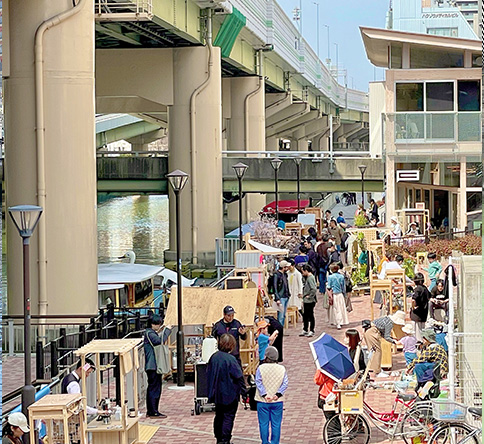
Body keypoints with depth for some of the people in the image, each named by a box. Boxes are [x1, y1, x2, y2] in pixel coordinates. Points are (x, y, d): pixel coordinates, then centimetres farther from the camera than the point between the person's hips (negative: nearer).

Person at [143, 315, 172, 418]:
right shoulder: (149, 333, -13)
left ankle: (150, 411, 16)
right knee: (154, 388, -9)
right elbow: (160, 341, -24)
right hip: (152, 366, -11)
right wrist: (167, 331, -18)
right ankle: (154, 411, -7)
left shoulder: (153, 333, 18)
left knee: (152, 388, 12)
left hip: (156, 366, 11)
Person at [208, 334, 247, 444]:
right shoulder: (230, 359, -19)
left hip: (217, 394, 6)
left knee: (219, 416, 17)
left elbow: (208, 373, 10)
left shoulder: (214, 357, -1)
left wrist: (212, 390, 21)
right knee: (228, 417, 1)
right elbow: (239, 376, -16)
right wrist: (243, 391, -4)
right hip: (230, 394, -6)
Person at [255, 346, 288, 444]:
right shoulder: (282, 369, 0)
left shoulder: (261, 368, -6)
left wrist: (264, 395, -12)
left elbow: (259, 383, -11)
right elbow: (285, 384, -4)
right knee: (276, 424, 7)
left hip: (263, 402, -2)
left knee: (263, 423, 6)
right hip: (277, 402, 2)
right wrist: (278, 394, -8)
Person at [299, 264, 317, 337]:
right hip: (306, 301, 10)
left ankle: (311, 331, 6)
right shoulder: (308, 277, 12)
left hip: (310, 301, -10)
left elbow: (314, 289, -27)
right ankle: (305, 330, 25)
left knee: (310, 315, -1)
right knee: (305, 315, 16)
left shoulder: (310, 278, -18)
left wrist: (309, 296, -19)